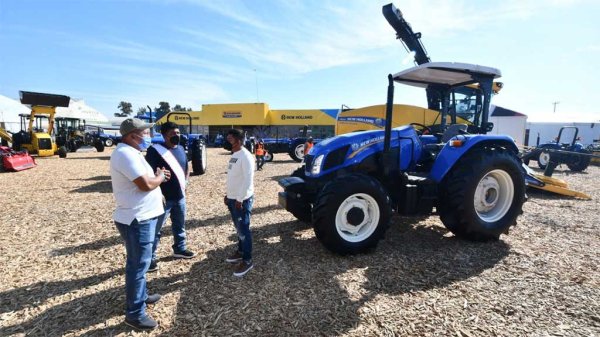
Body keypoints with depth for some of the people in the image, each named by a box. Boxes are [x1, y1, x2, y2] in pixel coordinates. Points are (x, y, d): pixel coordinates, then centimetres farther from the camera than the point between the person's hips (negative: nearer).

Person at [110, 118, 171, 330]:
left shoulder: (130, 152, 13)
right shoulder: (126, 154, -21)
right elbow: (146, 184, -27)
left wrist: (157, 176, 4)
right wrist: (160, 177, -8)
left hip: (141, 216, 11)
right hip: (137, 219, -11)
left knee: (139, 263, 24)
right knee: (138, 265, 1)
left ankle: (141, 296, 41)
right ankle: (134, 313, 15)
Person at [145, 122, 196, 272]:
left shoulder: (181, 149, 9)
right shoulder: (155, 150, -14)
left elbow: (186, 168, 24)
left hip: (180, 196, 7)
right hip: (163, 198, -7)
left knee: (179, 226, 19)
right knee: (155, 229, 4)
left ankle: (180, 249, 36)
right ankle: (150, 258, 16)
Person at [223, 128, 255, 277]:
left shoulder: (245, 156, -18)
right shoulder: (233, 155, 12)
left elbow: (248, 180, -23)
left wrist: (240, 199, -21)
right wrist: (228, 194, 18)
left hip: (242, 199, -9)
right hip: (232, 198, 9)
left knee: (243, 229, -2)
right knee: (238, 228, 20)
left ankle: (247, 260, 8)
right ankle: (240, 251, 35)